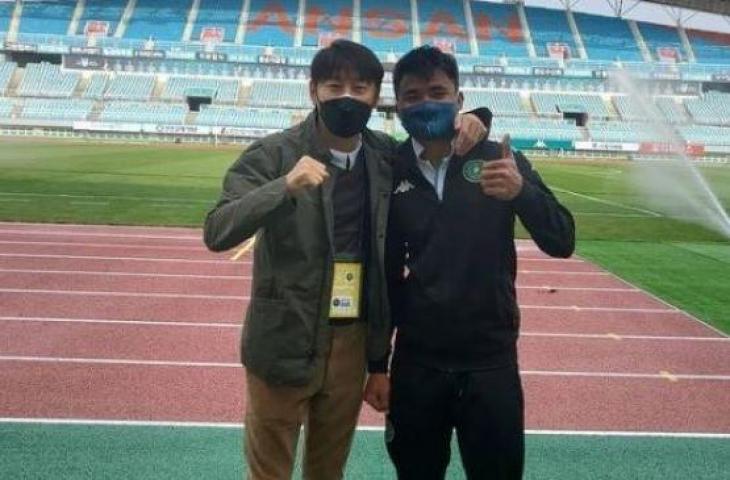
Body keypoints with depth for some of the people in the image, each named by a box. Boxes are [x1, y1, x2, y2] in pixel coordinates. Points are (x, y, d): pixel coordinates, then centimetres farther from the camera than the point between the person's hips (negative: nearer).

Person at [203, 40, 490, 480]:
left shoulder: (388, 155, 2)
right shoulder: (274, 155, -11)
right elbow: (216, 233, -20)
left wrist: (468, 123, -5)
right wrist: (285, 187, -35)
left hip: (354, 342, 4)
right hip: (285, 342, -3)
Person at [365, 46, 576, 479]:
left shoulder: (499, 160, -5)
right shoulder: (391, 172, -2)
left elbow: (562, 243, -9)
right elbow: (386, 273, 3)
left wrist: (522, 191, -28)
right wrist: (378, 364, 5)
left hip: (491, 360, -1)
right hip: (416, 361, 1)